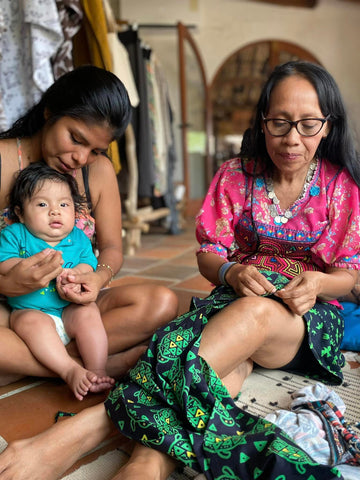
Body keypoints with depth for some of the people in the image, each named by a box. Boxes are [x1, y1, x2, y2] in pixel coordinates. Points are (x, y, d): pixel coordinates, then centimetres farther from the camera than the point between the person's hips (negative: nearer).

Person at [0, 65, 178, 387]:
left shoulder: (99, 171, 2)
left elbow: (112, 247, 5)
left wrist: (100, 277, -18)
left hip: (74, 305, 4)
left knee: (161, 302, -23)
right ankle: (108, 365, -24)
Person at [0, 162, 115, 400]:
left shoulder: (78, 238, 8)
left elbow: (88, 263, -2)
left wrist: (74, 275, -25)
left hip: (70, 309, 2)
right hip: (29, 310, -2)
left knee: (88, 313, -25)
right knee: (30, 322, -32)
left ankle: (98, 372, -20)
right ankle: (71, 370, -35)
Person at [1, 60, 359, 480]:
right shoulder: (235, 176, 5)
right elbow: (208, 255, 4)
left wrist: (316, 282, -20)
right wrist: (232, 272, -20)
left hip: (311, 317, -1)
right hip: (235, 299, 2)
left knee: (255, 313, -39)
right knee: (224, 359, -38)